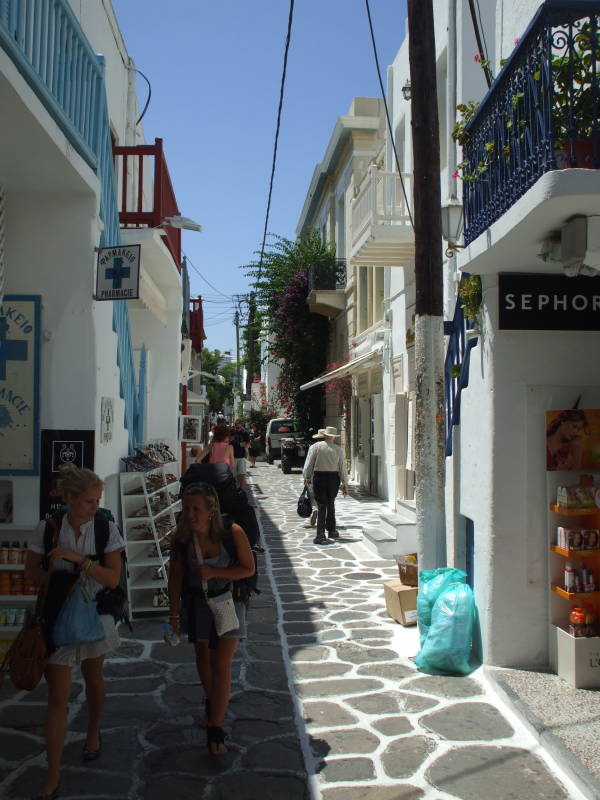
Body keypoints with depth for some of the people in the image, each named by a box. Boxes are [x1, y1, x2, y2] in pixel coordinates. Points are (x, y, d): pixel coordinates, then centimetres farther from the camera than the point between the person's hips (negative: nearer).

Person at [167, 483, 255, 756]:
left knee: (221, 664, -5)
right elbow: (176, 577, -7)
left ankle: (215, 729, 6)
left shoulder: (232, 533, -26)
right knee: (203, 656, 20)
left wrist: (214, 572, -27)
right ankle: (212, 705, 46)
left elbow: (249, 569, -16)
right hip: (196, 602, 3)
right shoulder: (181, 537, -18)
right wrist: (174, 614, -4)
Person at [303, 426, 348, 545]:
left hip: (319, 477, -2)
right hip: (334, 478, 2)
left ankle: (321, 535, -6)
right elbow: (342, 467, 1)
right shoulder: (338, 449, 0)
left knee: (321, 506, 0)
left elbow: (309, 464, -3)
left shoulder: (316, 447, -5)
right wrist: (344, 484, 7)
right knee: (331, 504, 20)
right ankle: (331, 531, 28)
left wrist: (307, 477, 10)